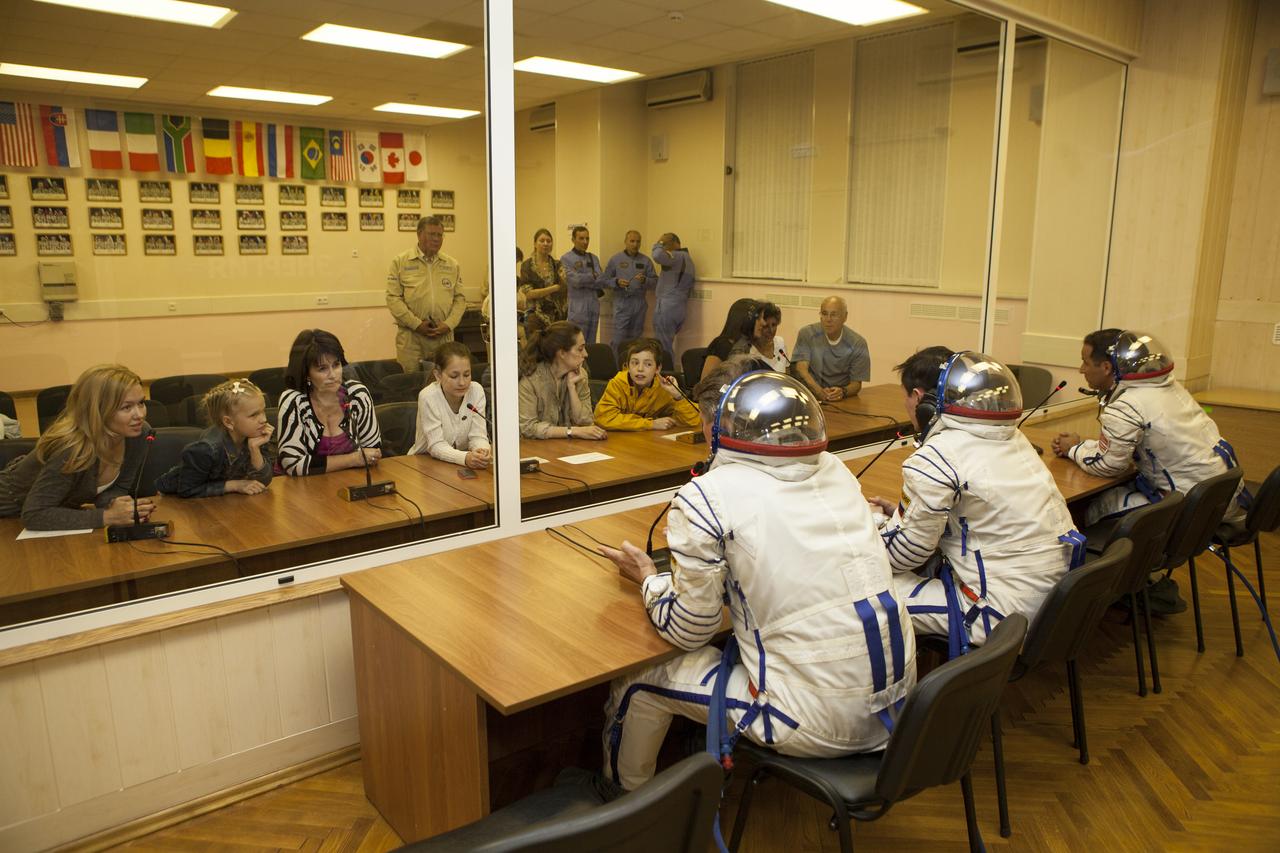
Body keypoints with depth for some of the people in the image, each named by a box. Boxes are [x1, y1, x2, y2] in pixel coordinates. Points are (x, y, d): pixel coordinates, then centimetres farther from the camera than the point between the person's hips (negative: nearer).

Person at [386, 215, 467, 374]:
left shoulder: (452, 265, 12)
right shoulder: (400, 262, 3)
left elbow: (460, 299, 9)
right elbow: (393, 298, -3)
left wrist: (448, 325, -6)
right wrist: (417, 324, -11)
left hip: (444, 335, 3)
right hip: (411, 336, -2)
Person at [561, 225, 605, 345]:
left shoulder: (593, 258, 14)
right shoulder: (566, 259, -2)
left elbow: (601, 281, 2)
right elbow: (574, 280, -14)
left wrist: (583, 280, -8)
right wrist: (592, 276, 0)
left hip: (594, 308, 5)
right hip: (577, 310, -5)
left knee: (591, 344, 9)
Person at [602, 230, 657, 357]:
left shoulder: (646, 260, 8)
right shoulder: (615, 259, 4)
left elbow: (655, 281, 4)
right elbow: (605, 280, 2)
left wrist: (645, 280, -15)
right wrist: (617, 282, -16)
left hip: (639, 303, 2)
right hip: (622, 303, -2)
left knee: (636, 337, 7)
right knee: (619, 338, -5)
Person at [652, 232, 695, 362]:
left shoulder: (677, 256, -10)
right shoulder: (688, 259, 22)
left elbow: (657, 256, -28)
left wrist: (658, 243, -9)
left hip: (667, 307, -10)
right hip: (680, 308, 10)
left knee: (663, 347, -7)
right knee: (669, 345, 13)